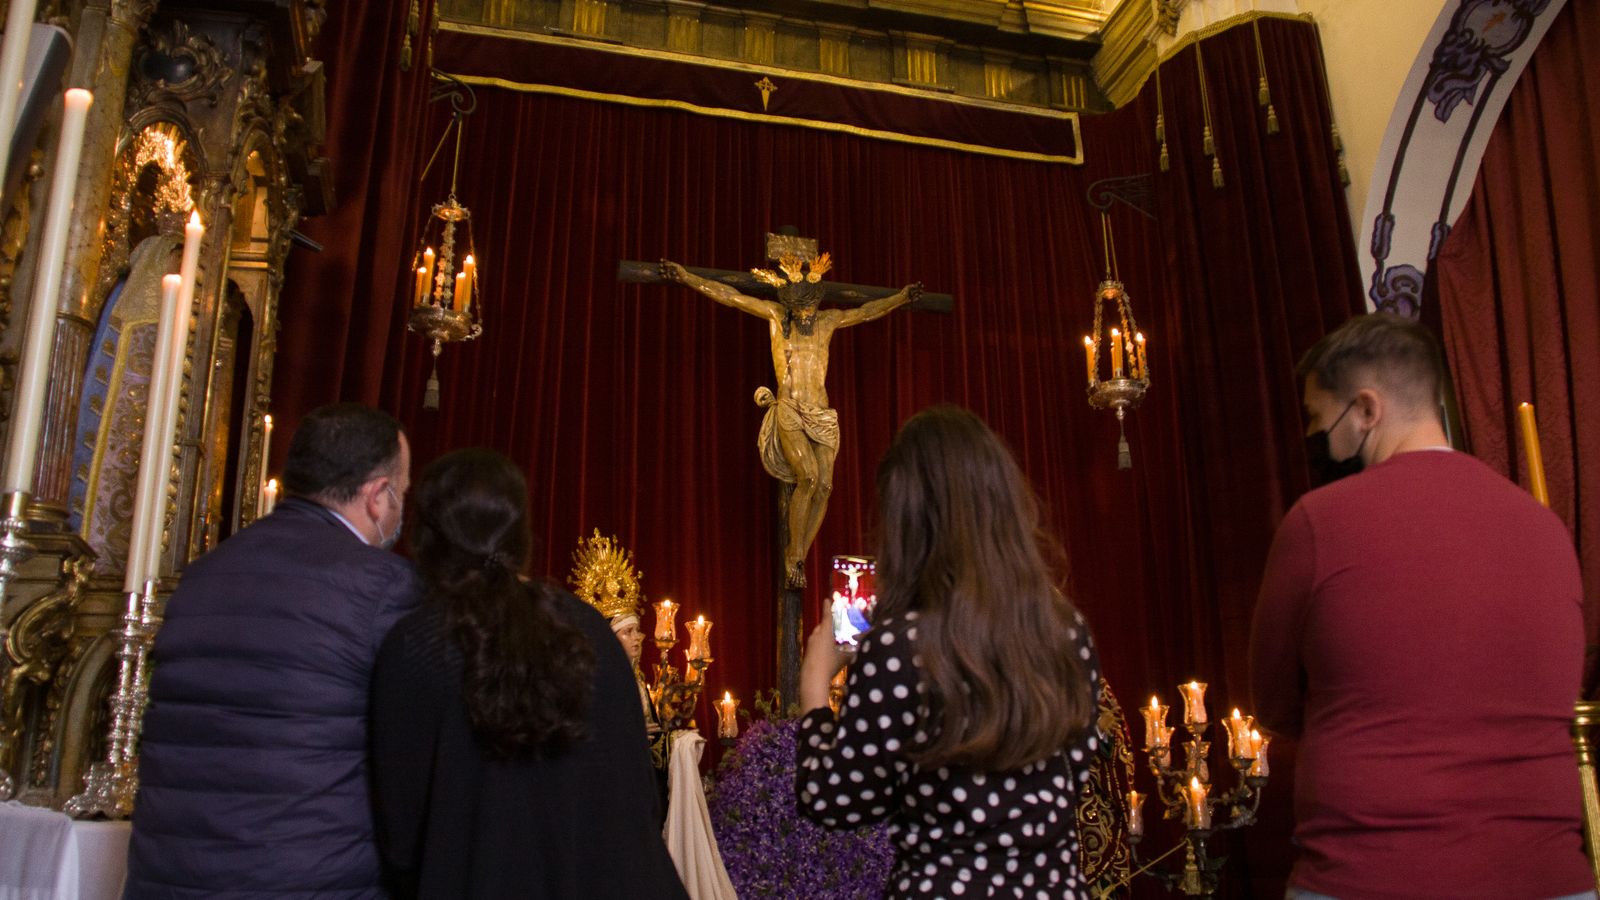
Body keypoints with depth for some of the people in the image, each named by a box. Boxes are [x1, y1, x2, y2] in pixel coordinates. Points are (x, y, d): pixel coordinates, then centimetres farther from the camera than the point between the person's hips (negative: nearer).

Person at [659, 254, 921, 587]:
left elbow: (868, 311, 14)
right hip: (789, 412, -4)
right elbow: (729, 296, 2)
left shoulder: (828, 321, 11)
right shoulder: (776, 314, 4)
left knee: (824, 485, -9)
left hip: (822, 414, 4)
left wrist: (901, 297, 4)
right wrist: (688, 278, -1)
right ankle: (793, 557, -9)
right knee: (808, 476, -23)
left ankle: (798, 558, 3)